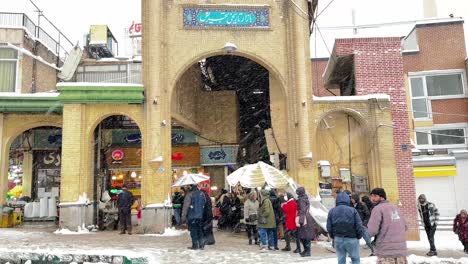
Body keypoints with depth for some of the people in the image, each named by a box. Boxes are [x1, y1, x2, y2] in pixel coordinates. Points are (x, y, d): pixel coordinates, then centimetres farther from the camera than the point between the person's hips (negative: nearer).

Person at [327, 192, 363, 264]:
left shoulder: (332, 211, -3)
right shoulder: (352, 210, -11)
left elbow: (329, 227, -2)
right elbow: (359, 226, -10)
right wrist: (359, 236, 7)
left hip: (338, 239, 2)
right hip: (351, 239, -2)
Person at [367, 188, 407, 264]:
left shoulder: (378, 208, -8)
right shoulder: (395, 207, 13)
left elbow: (372, 231, -16)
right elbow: (405, 226, 19)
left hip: (386, 251, -6)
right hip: (401, 250, 6)